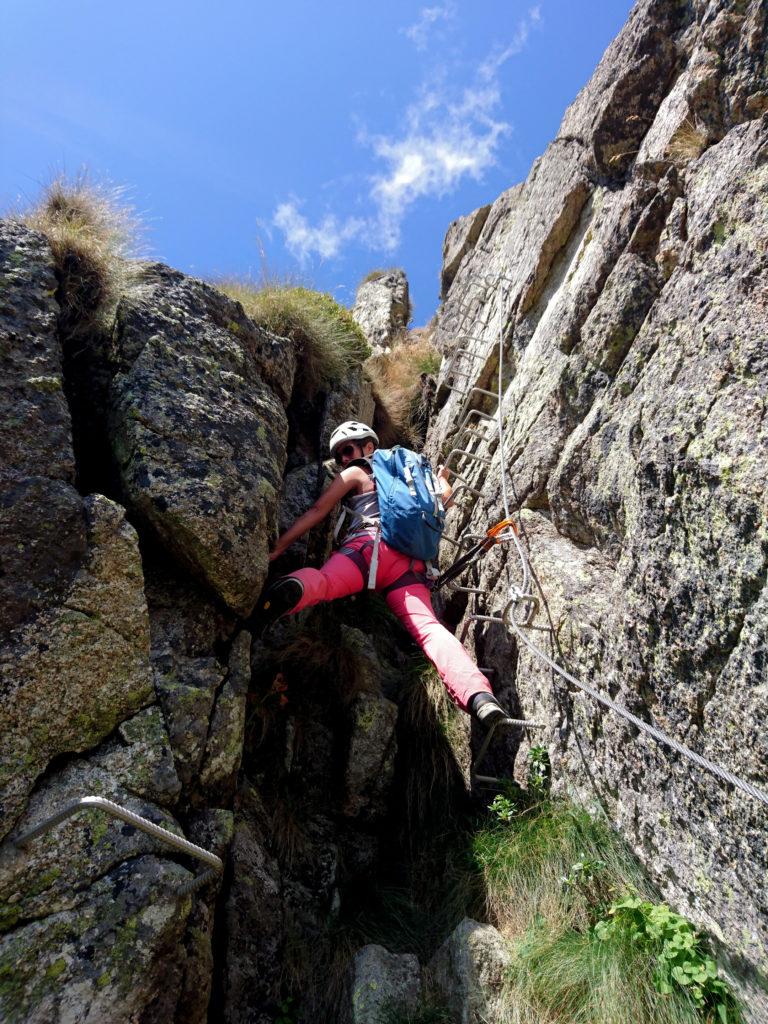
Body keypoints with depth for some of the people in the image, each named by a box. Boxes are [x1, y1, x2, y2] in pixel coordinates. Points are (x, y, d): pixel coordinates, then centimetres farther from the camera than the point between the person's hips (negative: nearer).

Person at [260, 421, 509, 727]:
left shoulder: (355, 473, 23)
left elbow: (316, 512, 15)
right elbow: (443, 496, 50)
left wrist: (278, 547, 14)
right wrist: (441, 478, 72)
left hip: (371, 544, -4)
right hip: (411, 561, 4)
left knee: (321, 581, -28)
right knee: (428, 627, -15)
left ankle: (289, 590, -66)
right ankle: (477, 694, -38)